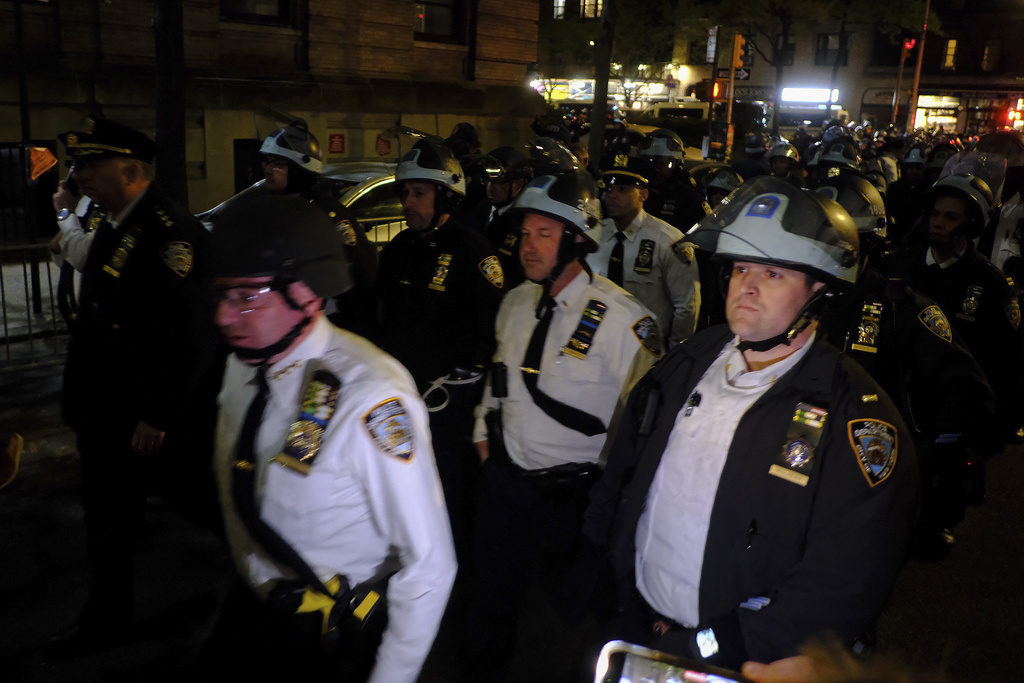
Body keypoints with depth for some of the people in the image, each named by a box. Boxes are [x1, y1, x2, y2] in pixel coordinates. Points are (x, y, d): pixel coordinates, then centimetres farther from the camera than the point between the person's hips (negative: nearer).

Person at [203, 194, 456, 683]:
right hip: (248, 609, 6)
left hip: (328, 642, -6)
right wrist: (248, 580, 17)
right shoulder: (243, 363, -6)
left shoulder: (368, 400, -32)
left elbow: (429, 566, -27)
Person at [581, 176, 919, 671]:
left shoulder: (856, 420, -18)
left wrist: (707, 649, -22)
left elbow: (840, 591, -21)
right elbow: (619, 475, 7)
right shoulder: (688, 362, 0)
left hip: (740, 662, -4)